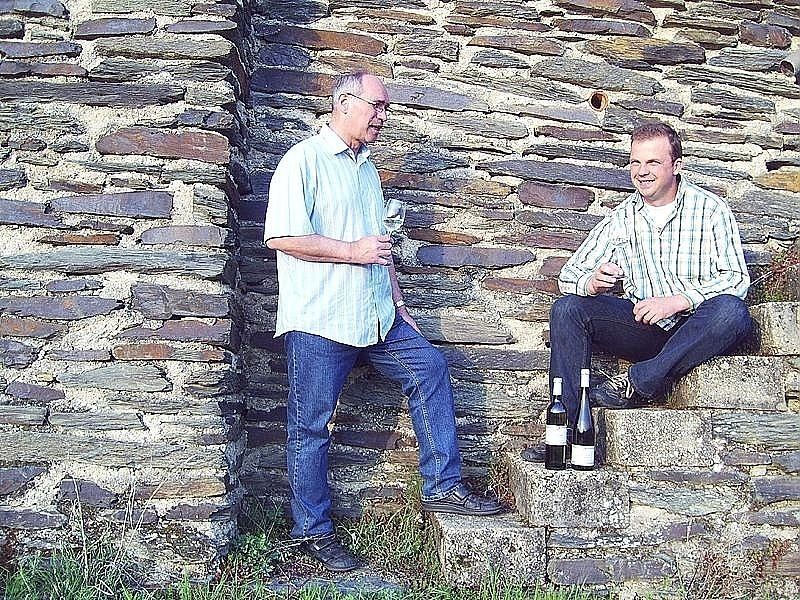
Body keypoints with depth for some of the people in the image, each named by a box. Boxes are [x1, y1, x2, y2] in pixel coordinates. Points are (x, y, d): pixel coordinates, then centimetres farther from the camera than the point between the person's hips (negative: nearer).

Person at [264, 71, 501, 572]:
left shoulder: (367, 169, 19)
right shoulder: (304, 161, -7)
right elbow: (281, 237, -18)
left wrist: (398, 305, 20)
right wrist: (353, 251, -16)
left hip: (375, 317, 8)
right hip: (319, 322, -8)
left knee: (430, 369, 3)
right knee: (311, 427, 1)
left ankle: (443, 487, 12)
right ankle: (313, 531, 15)